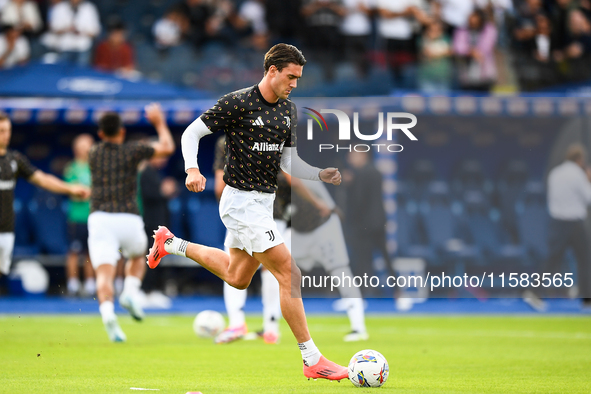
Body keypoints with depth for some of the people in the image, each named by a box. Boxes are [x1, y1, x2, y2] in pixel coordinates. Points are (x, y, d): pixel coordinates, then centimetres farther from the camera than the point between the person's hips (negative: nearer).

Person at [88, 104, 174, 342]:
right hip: (128, 218, -1)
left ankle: (107, 312, -38)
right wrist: (159, 123, 28)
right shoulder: (132, 150, 7)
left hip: (99, 217, 1)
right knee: (137, 257, 28)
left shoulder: (94, 153, 16)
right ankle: (130, 292, 2)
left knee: (104, 273, -11)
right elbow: (167, 148, 15)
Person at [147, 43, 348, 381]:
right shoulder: (238, 103, -14)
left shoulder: (289, 111, 8)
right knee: (288, 272, -14)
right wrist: (193, 169, -26)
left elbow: (289, 162, 13)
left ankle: (171, 244, 41)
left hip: (265, 201, 9)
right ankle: (312, 360, -11)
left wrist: (322, 174, -4)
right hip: (242, 201, -9)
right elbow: (192, 133, -9)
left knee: (237, 277, 24)